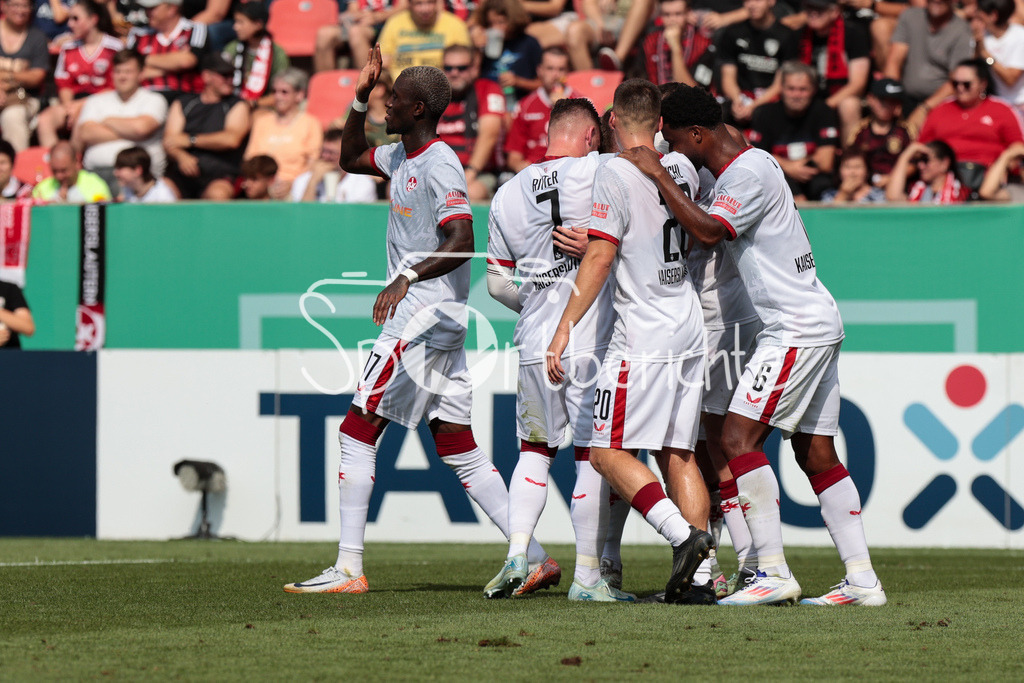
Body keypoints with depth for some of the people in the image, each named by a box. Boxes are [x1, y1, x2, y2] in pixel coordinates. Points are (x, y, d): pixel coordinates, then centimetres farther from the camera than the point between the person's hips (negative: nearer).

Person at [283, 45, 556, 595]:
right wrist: (360, 98, 17)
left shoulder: (439, 166, -15)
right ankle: (534, 558, 5)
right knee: (458, 448, 8)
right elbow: (350, 159, 31)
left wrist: (408, 276, -41)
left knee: (357, 431, -6)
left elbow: (461, 242, -27)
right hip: (439, 322, 10)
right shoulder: (401, 157, 14)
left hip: (425, 317, -10)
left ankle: (349, 569, -5)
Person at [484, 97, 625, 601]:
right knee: (594, 456, 3)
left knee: (534, 448, 17)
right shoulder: (600, 172, -6)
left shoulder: (508, 195, 9)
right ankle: (587, 575, 5)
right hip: (594, 342, -4)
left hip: (535, 345, 4)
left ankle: (517, 554, 3)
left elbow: (497, 281, 14)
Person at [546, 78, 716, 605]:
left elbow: (600, 259, -16)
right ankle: (698, 574, 4)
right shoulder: (682, 168, 10)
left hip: (643, 339, -7)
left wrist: (564, 328, -13)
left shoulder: (615, 174, -10)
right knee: (678, 453, 10)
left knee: (609, 453, -3)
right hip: (691, 334, 7)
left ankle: (683, 536, -19)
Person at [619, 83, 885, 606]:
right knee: (817, 454, 9)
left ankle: (774, 573, -17)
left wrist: (658, 175, -20)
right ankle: (862, 579, 7)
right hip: (815, 325, 10)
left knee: (739, 437, -13)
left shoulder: (749, 174, -15)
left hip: (798, 328, -10)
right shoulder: (744, 166, 16)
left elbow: (708, 231, -27)